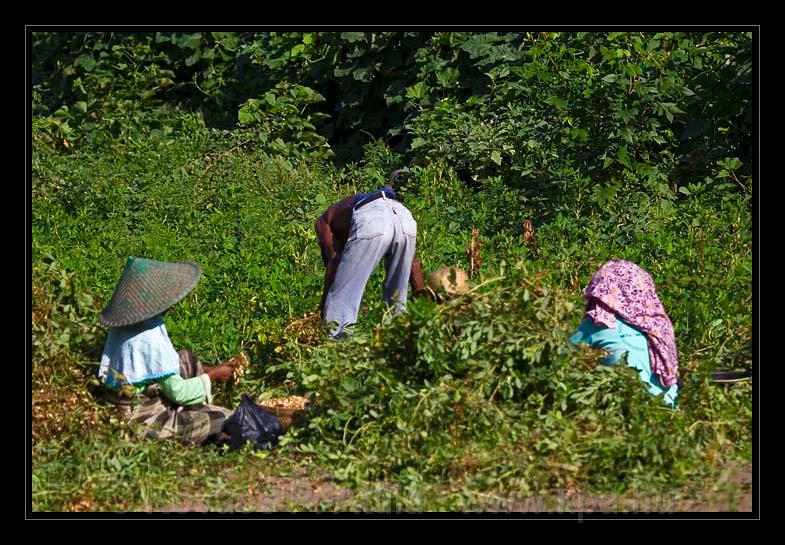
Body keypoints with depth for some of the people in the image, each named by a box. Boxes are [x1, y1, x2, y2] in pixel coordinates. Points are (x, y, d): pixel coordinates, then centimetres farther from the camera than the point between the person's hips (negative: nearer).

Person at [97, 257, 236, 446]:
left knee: (186, 359, 20)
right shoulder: (152, 338, -25)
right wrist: (212, 376, -5)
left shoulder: (123, 326, 1)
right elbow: (178, 392, -20)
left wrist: (203, 369, 15)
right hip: (146, 419, -9)